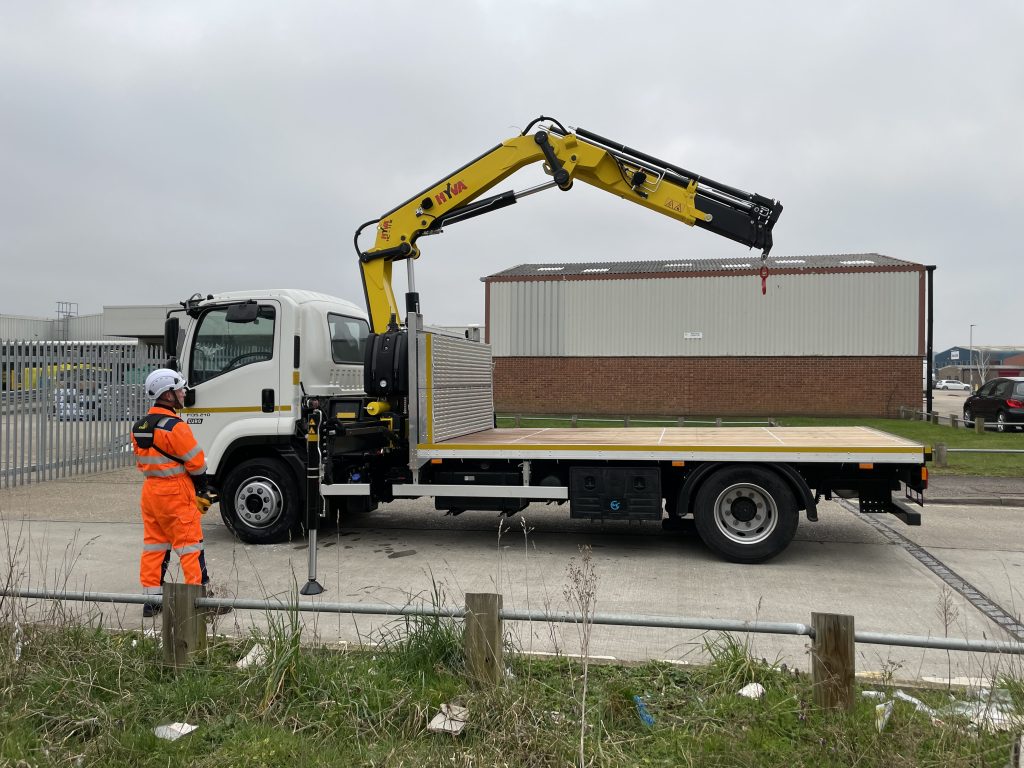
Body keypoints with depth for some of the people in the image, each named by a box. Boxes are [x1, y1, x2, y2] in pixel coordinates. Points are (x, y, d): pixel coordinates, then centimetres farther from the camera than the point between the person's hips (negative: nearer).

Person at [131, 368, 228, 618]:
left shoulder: (139, 427, 8)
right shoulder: (175, 427, -18)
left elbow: (141, 462, 15)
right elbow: (196, 463, -14)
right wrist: (203, 490, 1)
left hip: (150, 490, 8)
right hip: (176, 493, -8)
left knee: (154, 544, 13)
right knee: (190, 546, -1)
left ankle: (151, 599, 19)